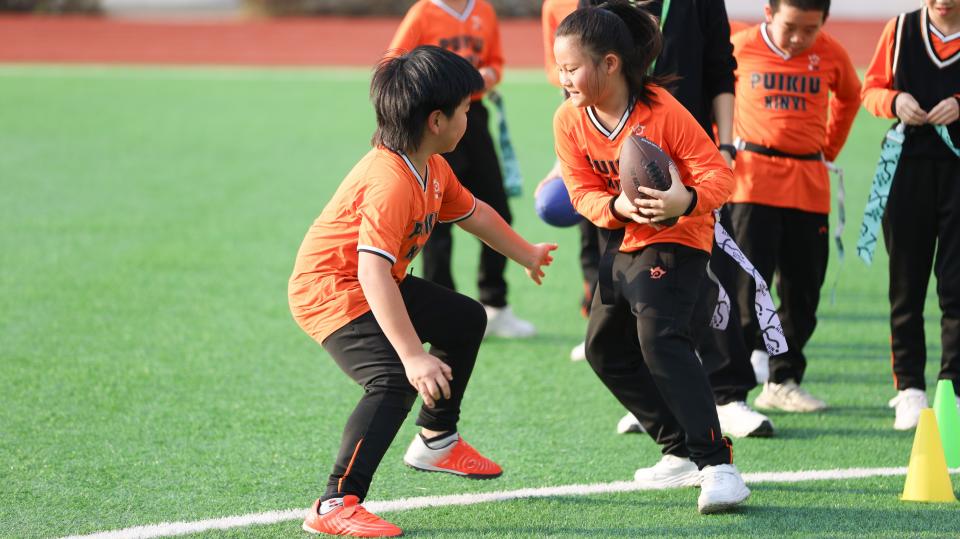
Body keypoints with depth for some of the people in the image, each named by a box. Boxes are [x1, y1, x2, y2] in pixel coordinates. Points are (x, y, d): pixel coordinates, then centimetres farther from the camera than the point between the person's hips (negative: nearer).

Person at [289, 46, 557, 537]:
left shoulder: (433, 169, 2)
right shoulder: (391, 181, -31)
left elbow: (474, 213, 23)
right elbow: (373, 271, -40)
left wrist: (527, 254, 37)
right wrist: (412, 355, -44)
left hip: (379, 286, 11)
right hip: (329, 289, -11)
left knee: (466, 320, 25)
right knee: (395, 380, -30)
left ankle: (437, 441, 43)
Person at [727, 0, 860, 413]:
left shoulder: (831, 54, 3)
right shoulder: (741, 49, -5)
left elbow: (849, 97, 24)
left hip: (809, 183, 4)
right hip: (752, 179, -4)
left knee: (803, 286, 8)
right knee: (746, 283, -9)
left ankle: (783, 382, 19)